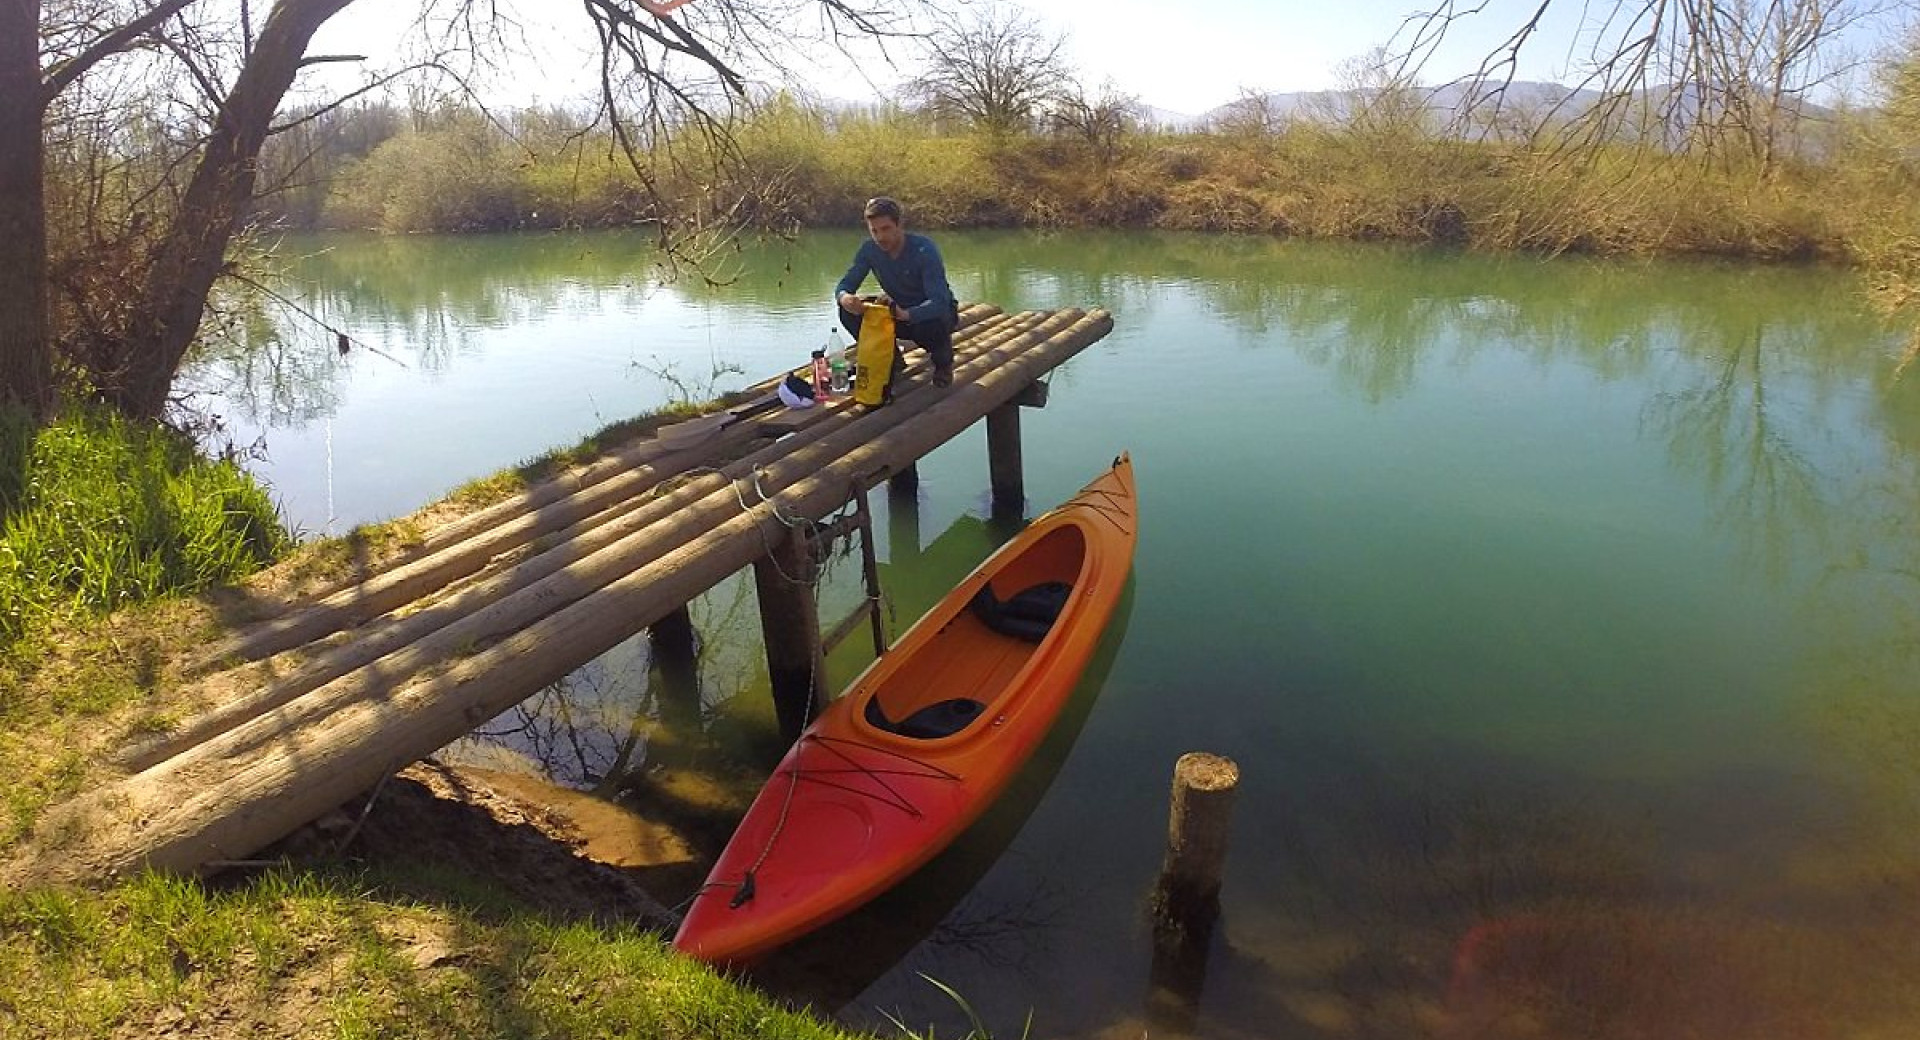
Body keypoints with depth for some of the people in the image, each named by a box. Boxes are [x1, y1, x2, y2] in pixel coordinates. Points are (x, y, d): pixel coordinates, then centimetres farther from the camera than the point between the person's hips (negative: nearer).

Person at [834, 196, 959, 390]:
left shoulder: (924, 249, -28)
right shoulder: (869, 249, -12)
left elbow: (939, 303, -37)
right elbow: (845, 284, -10)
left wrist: (905, 314, -56)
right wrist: (844, 297, -36)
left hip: (936, 311, -4)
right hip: (899, 312, 5)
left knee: (930, 324, -41)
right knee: (849, 312, -18)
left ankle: (943, 361, -3)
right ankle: (891, 358, 6)